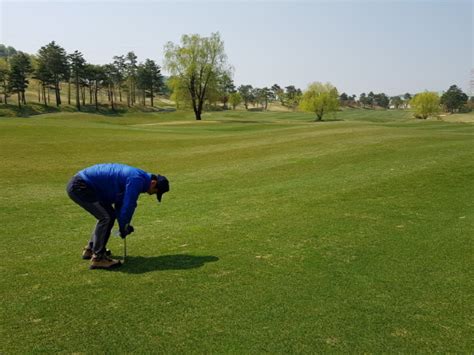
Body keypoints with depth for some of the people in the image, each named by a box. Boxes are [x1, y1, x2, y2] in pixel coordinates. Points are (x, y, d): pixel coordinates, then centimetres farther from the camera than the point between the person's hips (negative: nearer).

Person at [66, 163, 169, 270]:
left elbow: (120, 202, 18)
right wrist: (123, 228, -3)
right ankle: (97, 258, -6)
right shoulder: (136, 180, -20)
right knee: (105, 217, -14)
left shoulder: (135, 177, 12)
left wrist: (124, 225, 15)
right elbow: (128, 206, -17)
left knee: (110, 214, 15)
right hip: (79, 187, -10)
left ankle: (90, 249, 26)